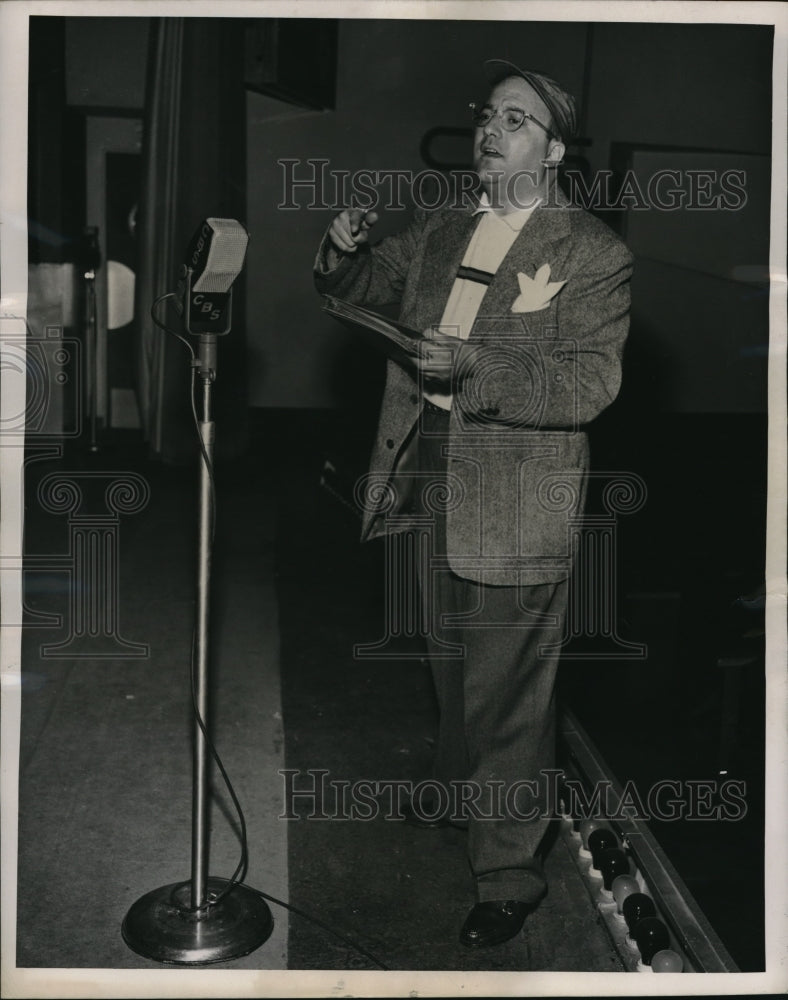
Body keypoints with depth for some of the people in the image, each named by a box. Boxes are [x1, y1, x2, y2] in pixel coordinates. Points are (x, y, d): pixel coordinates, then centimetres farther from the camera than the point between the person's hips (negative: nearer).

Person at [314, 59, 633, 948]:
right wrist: (343, 254, -3)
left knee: (508, 694, 2)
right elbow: (362, 292, 21)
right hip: (429, 485, 6)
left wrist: (473, 367, -28)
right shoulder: (438, 232, 11)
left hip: (517, 506, -6)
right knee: (451, 668, 23)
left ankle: (510, 872, 18)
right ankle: (458, 792, 47)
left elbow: (590, 384, -17)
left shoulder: (593, 251, -8)